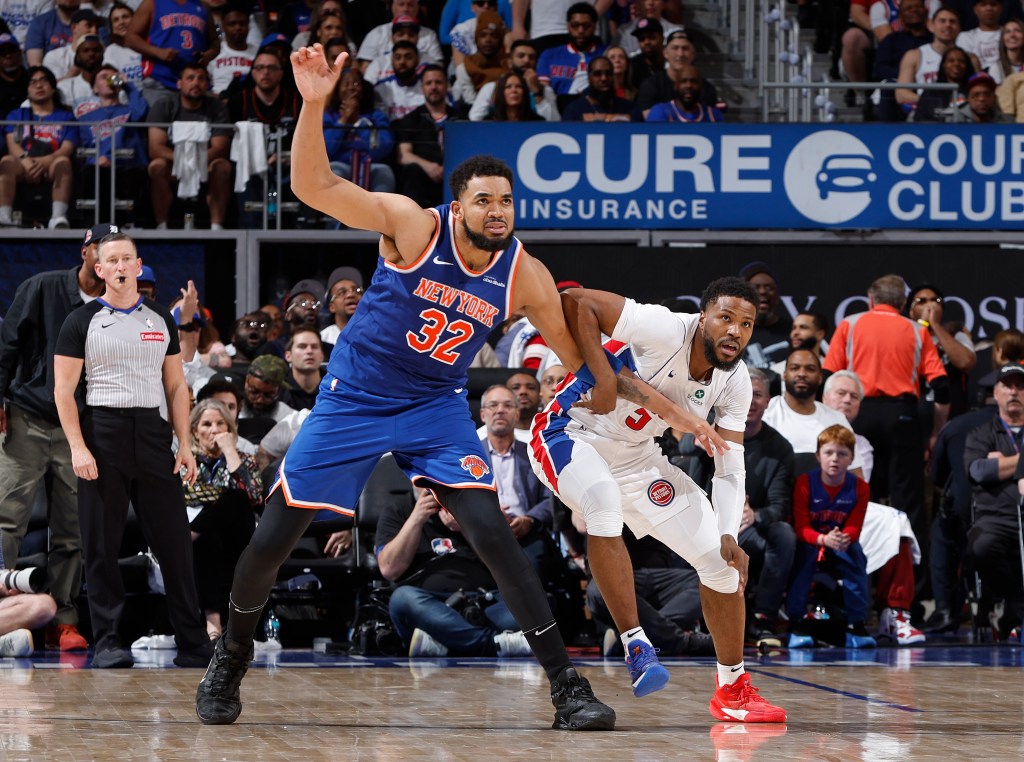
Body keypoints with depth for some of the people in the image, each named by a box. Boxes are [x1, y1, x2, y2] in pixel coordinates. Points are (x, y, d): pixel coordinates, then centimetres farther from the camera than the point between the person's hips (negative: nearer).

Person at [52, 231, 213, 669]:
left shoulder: (161, 320, 12)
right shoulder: (82, 322, 2)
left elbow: (176, 386, 14)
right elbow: (64, 390, -2)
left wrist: (184, 445, 5)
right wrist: (78, 448, -12)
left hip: (151, 432, 3)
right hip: (102, 435, -3)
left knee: (174, 541, 1)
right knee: (102, 546, -1)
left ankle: (193, 644, 5)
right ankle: (107, 642, 5)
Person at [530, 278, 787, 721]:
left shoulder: (734, 383, -9)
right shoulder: (665, 331, -29)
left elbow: (730, 467, -6)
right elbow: (577, 302, -30)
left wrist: (728, 535, -21)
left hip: (636, 455, 7)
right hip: (570, 435, -7)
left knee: (722, 560, 3)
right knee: (604, 503, -41)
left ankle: (732, 690, 20)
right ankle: (636, 647, -32)